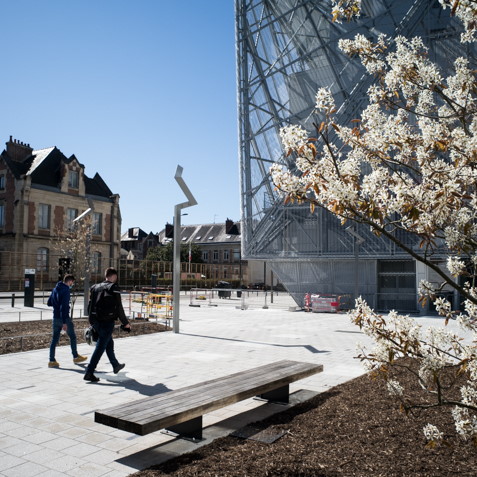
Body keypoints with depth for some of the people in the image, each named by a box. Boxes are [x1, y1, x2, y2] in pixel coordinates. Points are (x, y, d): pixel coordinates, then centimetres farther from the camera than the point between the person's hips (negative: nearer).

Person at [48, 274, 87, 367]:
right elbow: (64, 306, -23)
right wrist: (64, 323, -25)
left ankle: (52, 361, 7)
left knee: (55, 338, 8)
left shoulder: (55, 289, 9)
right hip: (64, 318, -7)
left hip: (55, 317, 7)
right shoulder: (66, 290, -16)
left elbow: (49, 303, 17)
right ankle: (76, 357, 21)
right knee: (72, 336, 10)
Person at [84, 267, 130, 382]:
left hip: (96, 322, 8)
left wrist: (92, 321, 19)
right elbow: (119, 308, -9)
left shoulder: (95, 287, 11)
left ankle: (116, 365, 38)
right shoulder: (114, 288, -9)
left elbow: (90, 306, 12)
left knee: (109, 343, 22)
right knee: (100, 348, -4)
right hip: (107, 322, -7)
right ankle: (89, 373, -6)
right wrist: (125, 323, 0)